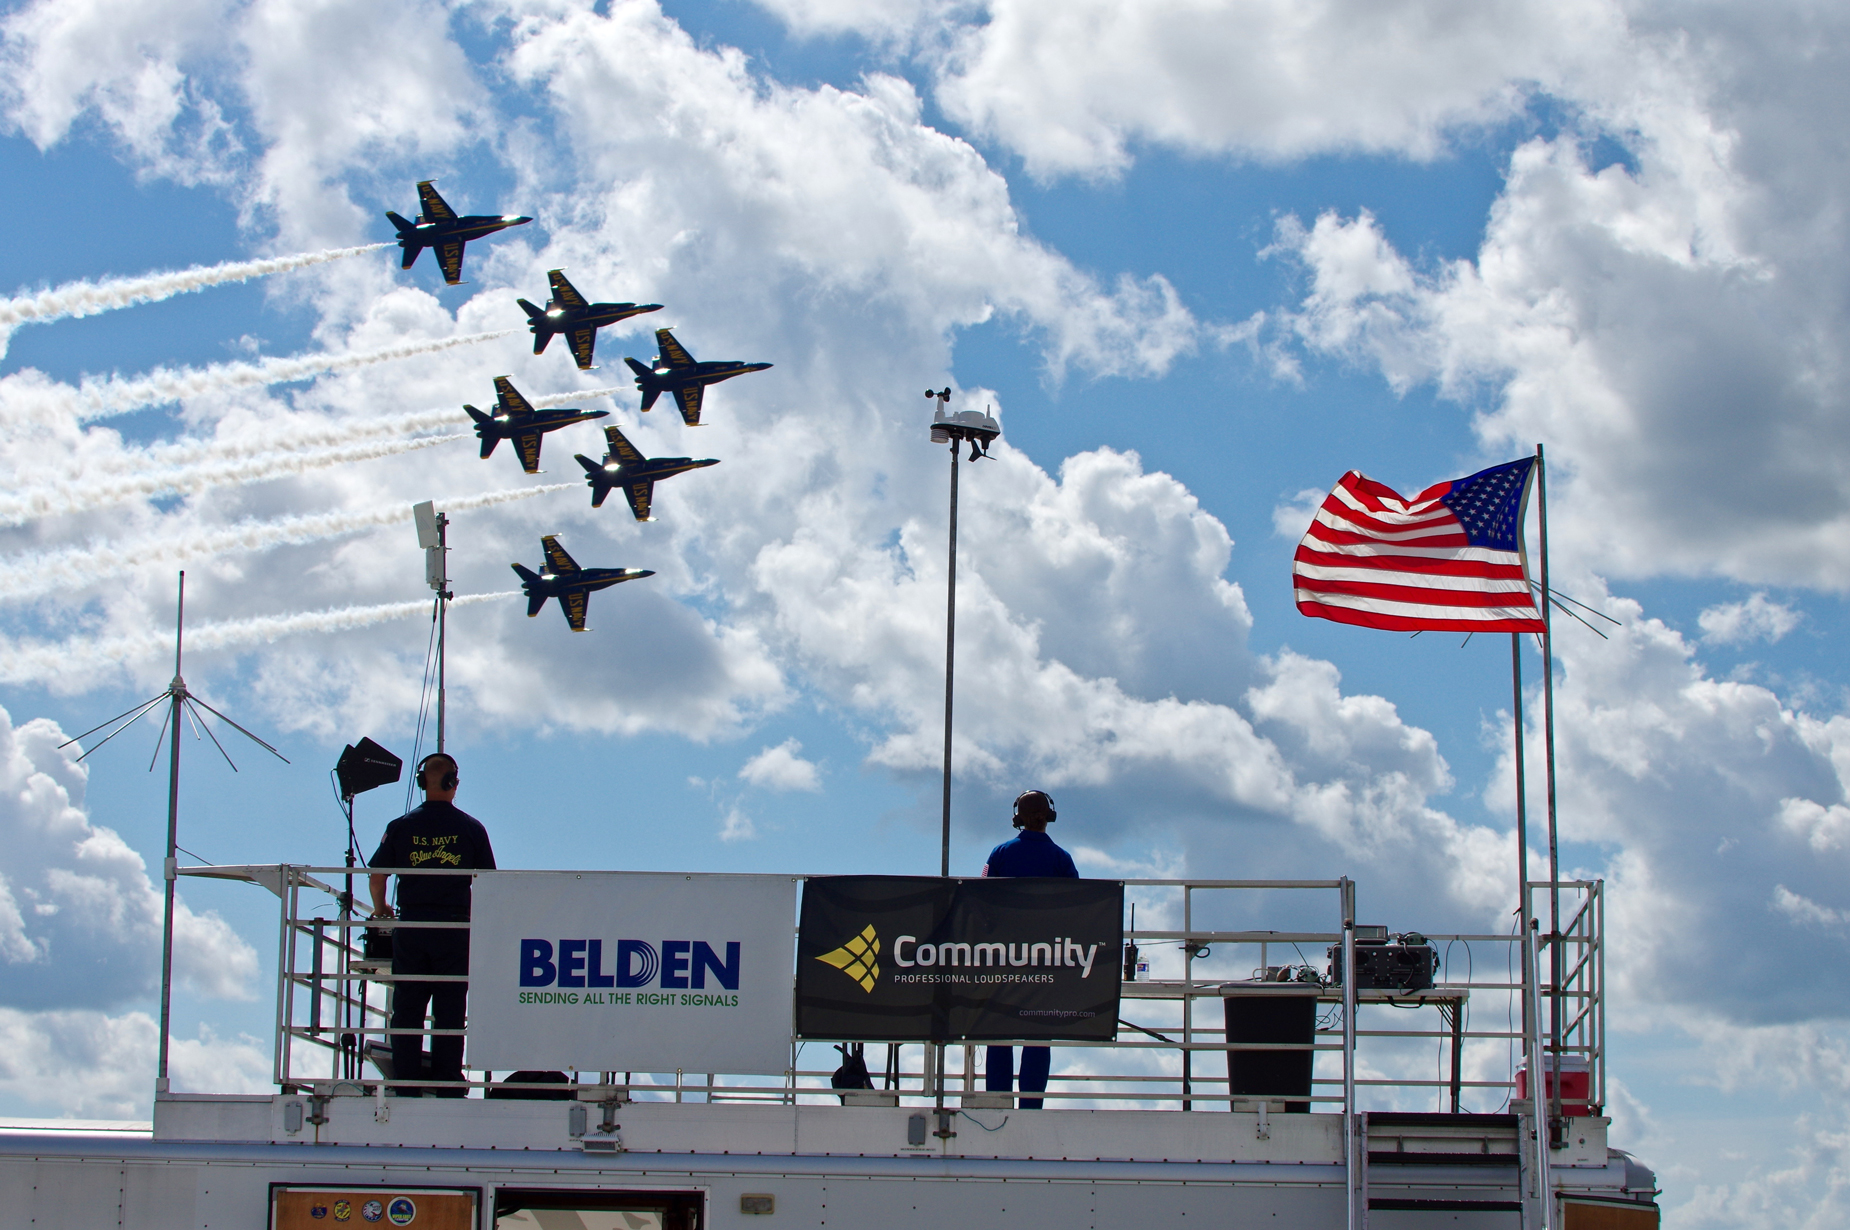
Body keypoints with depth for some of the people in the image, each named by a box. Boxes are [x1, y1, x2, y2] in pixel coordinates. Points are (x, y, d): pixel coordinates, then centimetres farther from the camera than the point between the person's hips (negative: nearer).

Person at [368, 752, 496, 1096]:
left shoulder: (401, 827, 2)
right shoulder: (472, 828, 1)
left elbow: (377, 875, 3)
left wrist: (380, 910, 21)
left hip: (411, 927, 1)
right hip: (455, 926, -1)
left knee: (407, 1010, 7)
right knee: (450, 1011, 3)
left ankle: (405, 1086, 5)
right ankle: (448, 1087, 0)